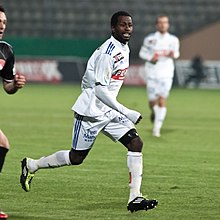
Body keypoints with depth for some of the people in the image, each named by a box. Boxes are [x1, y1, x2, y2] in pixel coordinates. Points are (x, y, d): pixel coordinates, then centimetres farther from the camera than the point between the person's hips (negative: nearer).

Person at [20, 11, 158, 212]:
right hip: (91, 112, -8)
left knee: (136, 143, -9)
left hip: (109, 111, 8)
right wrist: (126, 112, -26)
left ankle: (135, 198, -12)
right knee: (76, 157, 3)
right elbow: (100, 89, -25)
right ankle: (31, 165, 26)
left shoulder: (124, 49, 8)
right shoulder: (108, 53, -22)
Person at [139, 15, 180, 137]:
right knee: (152, 102, 1)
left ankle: (157, 128, -3)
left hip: (166, 75, 0)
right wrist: (150, 58, -13)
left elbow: (176, 52, 14)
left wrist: (173, 55, -9)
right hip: (152, 73, 0)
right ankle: (154, 112, 38)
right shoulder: (150, 39, -1)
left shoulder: (173, 40, 2)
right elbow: (142, 53, 6)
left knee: (162, 101, -10)